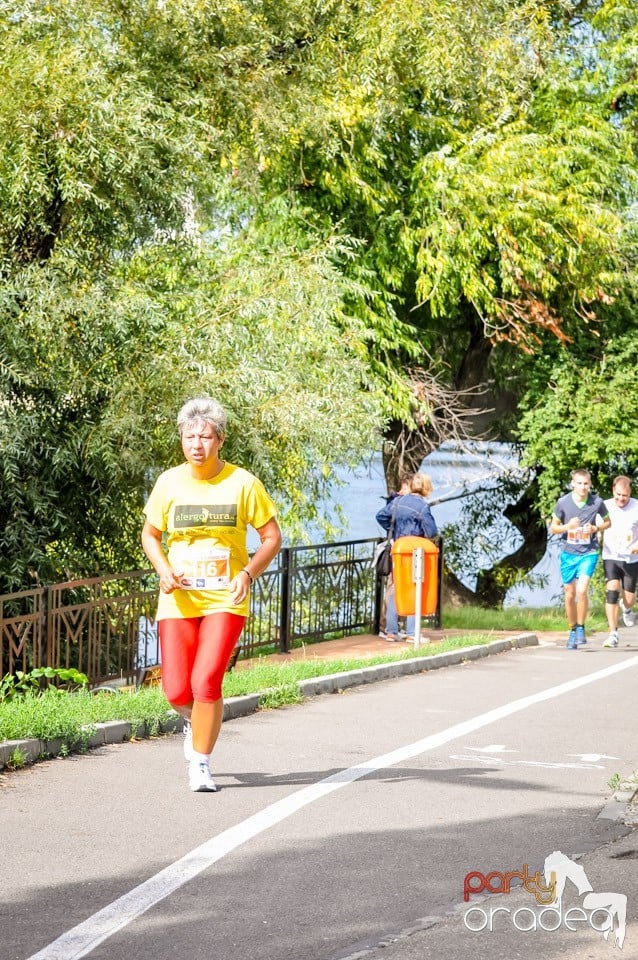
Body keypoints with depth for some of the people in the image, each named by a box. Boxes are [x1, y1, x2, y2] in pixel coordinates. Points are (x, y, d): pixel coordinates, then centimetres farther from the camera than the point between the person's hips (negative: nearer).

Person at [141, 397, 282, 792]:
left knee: (206, 682, -15)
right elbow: (150, 534, 15)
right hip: (178, 599, 2)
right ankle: (194, 719, 35)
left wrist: (248, 574, -13)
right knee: (177, 691, -3)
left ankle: (200, 764, 2)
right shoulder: (169, 482, 2)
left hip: (225, 600, -2)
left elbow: (273, 537, 3)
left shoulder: (242, 483, -4)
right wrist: (164, 570, -5)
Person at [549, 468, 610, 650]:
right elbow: (553, 527, 4)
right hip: (568, 553, 2)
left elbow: (607, 521, 10)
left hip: (589, 553, -2)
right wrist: (567, 526, -17)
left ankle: (581, 628, -1)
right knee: (570, 596, 8)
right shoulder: (563, 502, -7)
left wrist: (596, 528, -11)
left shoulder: (597, 502, -7)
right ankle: (572, 631, 24)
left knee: (582, 591, -18)